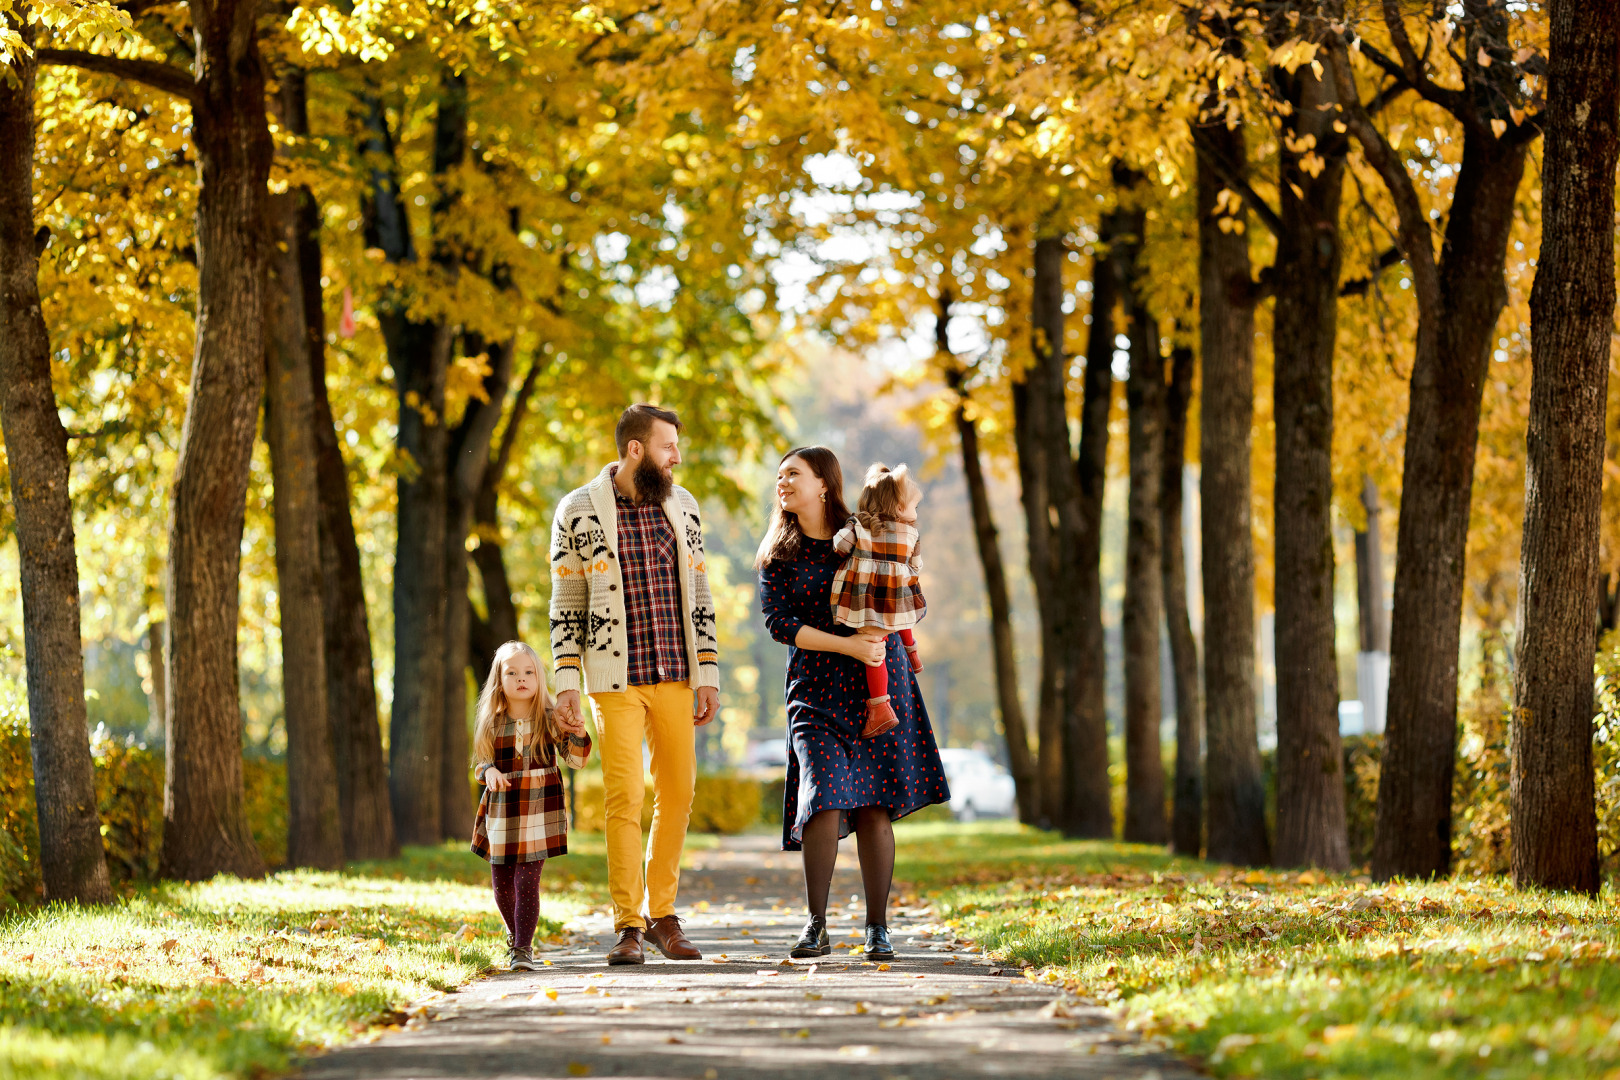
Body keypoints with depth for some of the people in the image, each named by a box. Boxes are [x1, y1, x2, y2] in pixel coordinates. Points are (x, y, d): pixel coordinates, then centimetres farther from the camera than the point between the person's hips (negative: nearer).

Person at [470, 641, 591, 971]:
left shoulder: (550, 720, -2)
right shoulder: (492, 724, 3)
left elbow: (576, 759, -3)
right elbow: (480, 762, 13)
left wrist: (578, 735, -22)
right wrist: (489, 771, -10)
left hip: (539, 810, -3)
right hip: (501, 812, 3)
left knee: (527, 879, -13)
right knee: (501, 881, 10)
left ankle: (523, 949, -10)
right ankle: (515, 936, 37)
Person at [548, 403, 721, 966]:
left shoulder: (681, 506, 7)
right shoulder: (578, 512, -4)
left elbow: (698, 596, 11)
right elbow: (565, 604, 0)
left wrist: (708, 676, 6)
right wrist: (567, 682, -7)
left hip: (675, 676, 4)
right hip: (615, 679, -4)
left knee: (678, 792, 5)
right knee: (625, 797, -9)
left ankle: (661, 914, 17)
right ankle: (629, 926, -4)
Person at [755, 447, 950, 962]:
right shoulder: (778, 556, 8)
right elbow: (779, 622, -3)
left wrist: (878, 629, -11)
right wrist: (848, 645, -14)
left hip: (879, 686, 0)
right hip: (816, 691, 0)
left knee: (874, 807, -4)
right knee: (825, 800, -16)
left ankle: (878, 929, 4)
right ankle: (816, 925, -5)